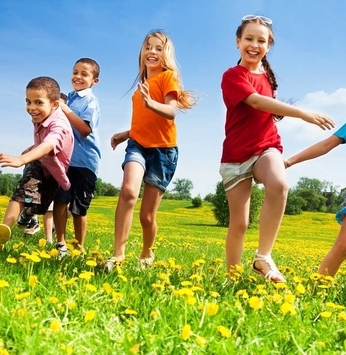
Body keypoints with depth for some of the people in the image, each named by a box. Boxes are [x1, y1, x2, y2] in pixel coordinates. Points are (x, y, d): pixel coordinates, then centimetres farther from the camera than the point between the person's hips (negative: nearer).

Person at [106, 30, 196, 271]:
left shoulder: (168, 76, -3)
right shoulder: (142, 81, 17)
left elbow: (171, 112, -20)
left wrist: (150, 103, -38)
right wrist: (126, 134, 18)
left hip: (163, 149, -4)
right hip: (138, 144, 4)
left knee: (147, 216, 0)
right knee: (129, 191, -28)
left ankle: (147, 255, 28)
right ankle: (118, 254, -24)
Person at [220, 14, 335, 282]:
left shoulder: (267, 76, 14)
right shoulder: (232, 75, -6)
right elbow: (257, 102, -22)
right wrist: (304, 114, -28)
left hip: (266, 147, 3)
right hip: (237, 154, -3)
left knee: (279, 184, -32)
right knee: (239, 222, -3)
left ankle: (263, 257, -22)